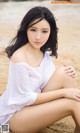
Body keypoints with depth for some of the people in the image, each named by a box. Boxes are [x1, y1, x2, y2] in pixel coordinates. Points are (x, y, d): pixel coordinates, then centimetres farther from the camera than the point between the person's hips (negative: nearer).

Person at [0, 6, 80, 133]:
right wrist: (63, 92, -22)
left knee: (63, 73, -16)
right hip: (15, 115, -7)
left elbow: (54, 82, 2)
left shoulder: (45, 53, -1)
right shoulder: (19, 58, -25)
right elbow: (27, 98, -21)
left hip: (35, 104, 7)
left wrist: (67, 72, -19)